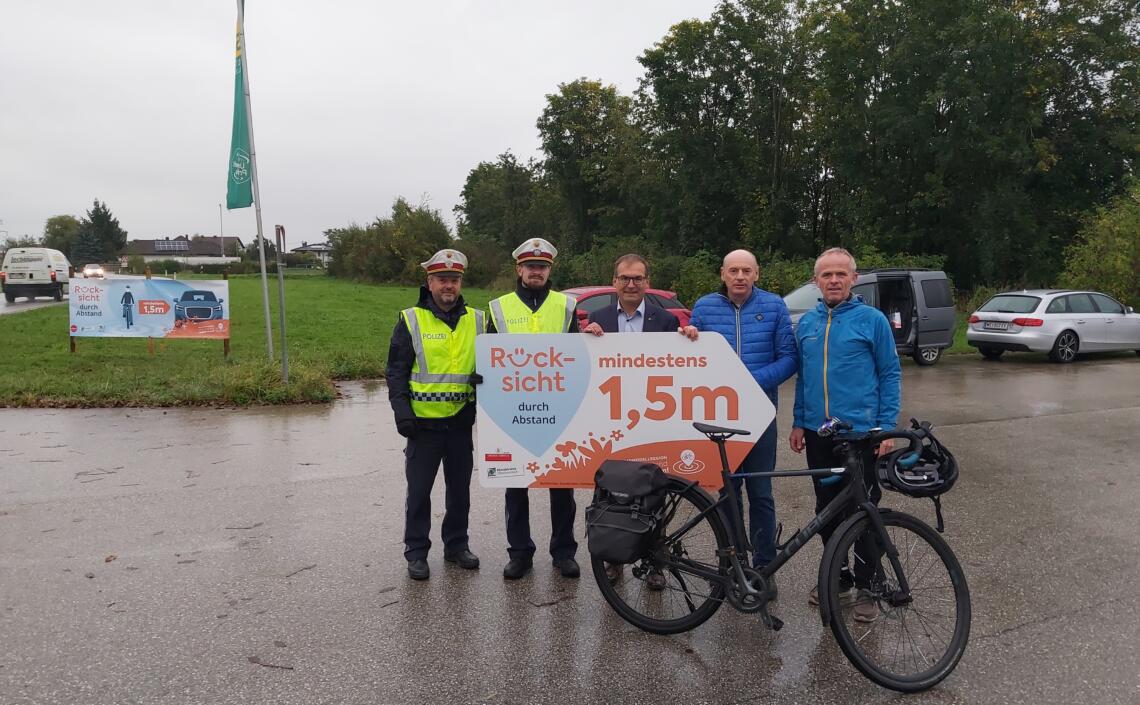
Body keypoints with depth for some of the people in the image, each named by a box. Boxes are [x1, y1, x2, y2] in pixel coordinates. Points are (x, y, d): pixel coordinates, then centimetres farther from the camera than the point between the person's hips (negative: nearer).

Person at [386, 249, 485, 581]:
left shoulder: (476, 320, 6)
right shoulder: (411, 320, -2)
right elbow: (396, 371, -2)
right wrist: (402, 412, -11)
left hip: (462, 422, 3)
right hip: (423, 423, -3)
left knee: (460, 489, 14)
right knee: (419, 490, 6)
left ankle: (457, 545, 29)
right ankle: (416, 552, 19)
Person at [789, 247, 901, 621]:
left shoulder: (872, 319, -5)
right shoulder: (807, 323, 7)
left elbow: (890, 375, -3)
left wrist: (887, 428, -9)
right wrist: (797, 422, 10)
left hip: (861, 431, -4)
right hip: (817, 432, 4)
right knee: (826, 509, 13)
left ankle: (867, 586, 18)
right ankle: (837, 577, 29)